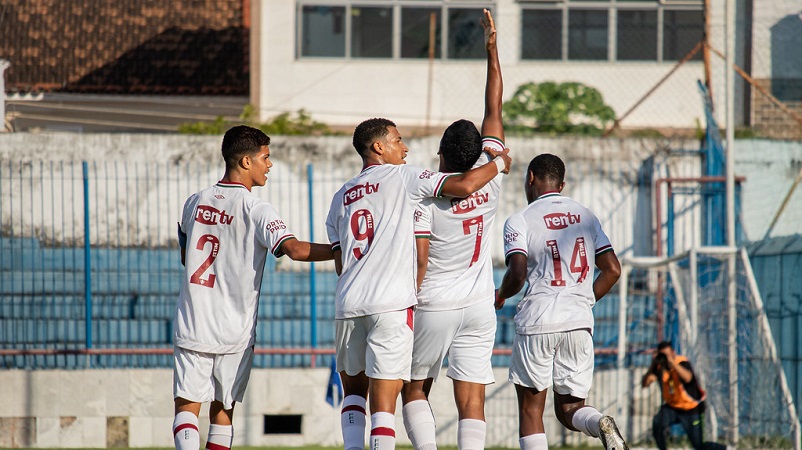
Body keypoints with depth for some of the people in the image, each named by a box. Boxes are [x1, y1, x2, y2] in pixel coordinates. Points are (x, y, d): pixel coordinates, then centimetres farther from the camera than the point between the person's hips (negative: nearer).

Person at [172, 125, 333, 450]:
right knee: (222, 410, 11)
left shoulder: (194, 203, 6)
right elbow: (294, 249, -24)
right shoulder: (257, 210, -10)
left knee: (187, 405, -3)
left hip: (192, 324, 2)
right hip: (235, 329, -2)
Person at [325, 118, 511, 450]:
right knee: (383, 402, -7)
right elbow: (465, 185, -5)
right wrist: (499, 162, 12)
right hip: (391, 304, -5)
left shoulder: (341, 198, 19)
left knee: (354, 390, 21)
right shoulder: (400, 177, 3)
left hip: (348, 304, 5)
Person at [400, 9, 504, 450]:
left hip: (432, 306, -3)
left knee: (414, 390, 13)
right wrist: (492, 50, 12)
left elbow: (419, 260, -14)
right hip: (478, 307, 3)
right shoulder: (488, 181, -2)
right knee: (471, 399, -2)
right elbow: (494, 113, 6)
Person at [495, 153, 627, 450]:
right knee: (569, 409, 10)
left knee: (531, 410, 5)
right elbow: (612, 270, 9)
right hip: (580, 324, 4)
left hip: (537, 321, -4)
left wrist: (500, 297, 8)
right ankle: (601, 425, -22)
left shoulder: (519, 221, -2)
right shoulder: (586, 216, 14)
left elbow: (518, 274, -13)